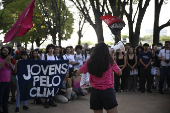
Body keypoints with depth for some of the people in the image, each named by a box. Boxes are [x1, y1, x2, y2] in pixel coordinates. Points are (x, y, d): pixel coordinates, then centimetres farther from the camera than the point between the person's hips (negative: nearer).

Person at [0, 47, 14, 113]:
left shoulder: (8, 60, 16)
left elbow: (12, 67, 3)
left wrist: (9, 62, -15)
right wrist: (6, 59, -30)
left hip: (7, 82, 6)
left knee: (5, 99, 11)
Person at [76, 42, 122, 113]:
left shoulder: (90, 62, -1)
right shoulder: (110, 61, -4)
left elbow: (78, 72, 11)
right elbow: (120, 73, 10)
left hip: (95, 91, 2)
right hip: (108, 91, -2)